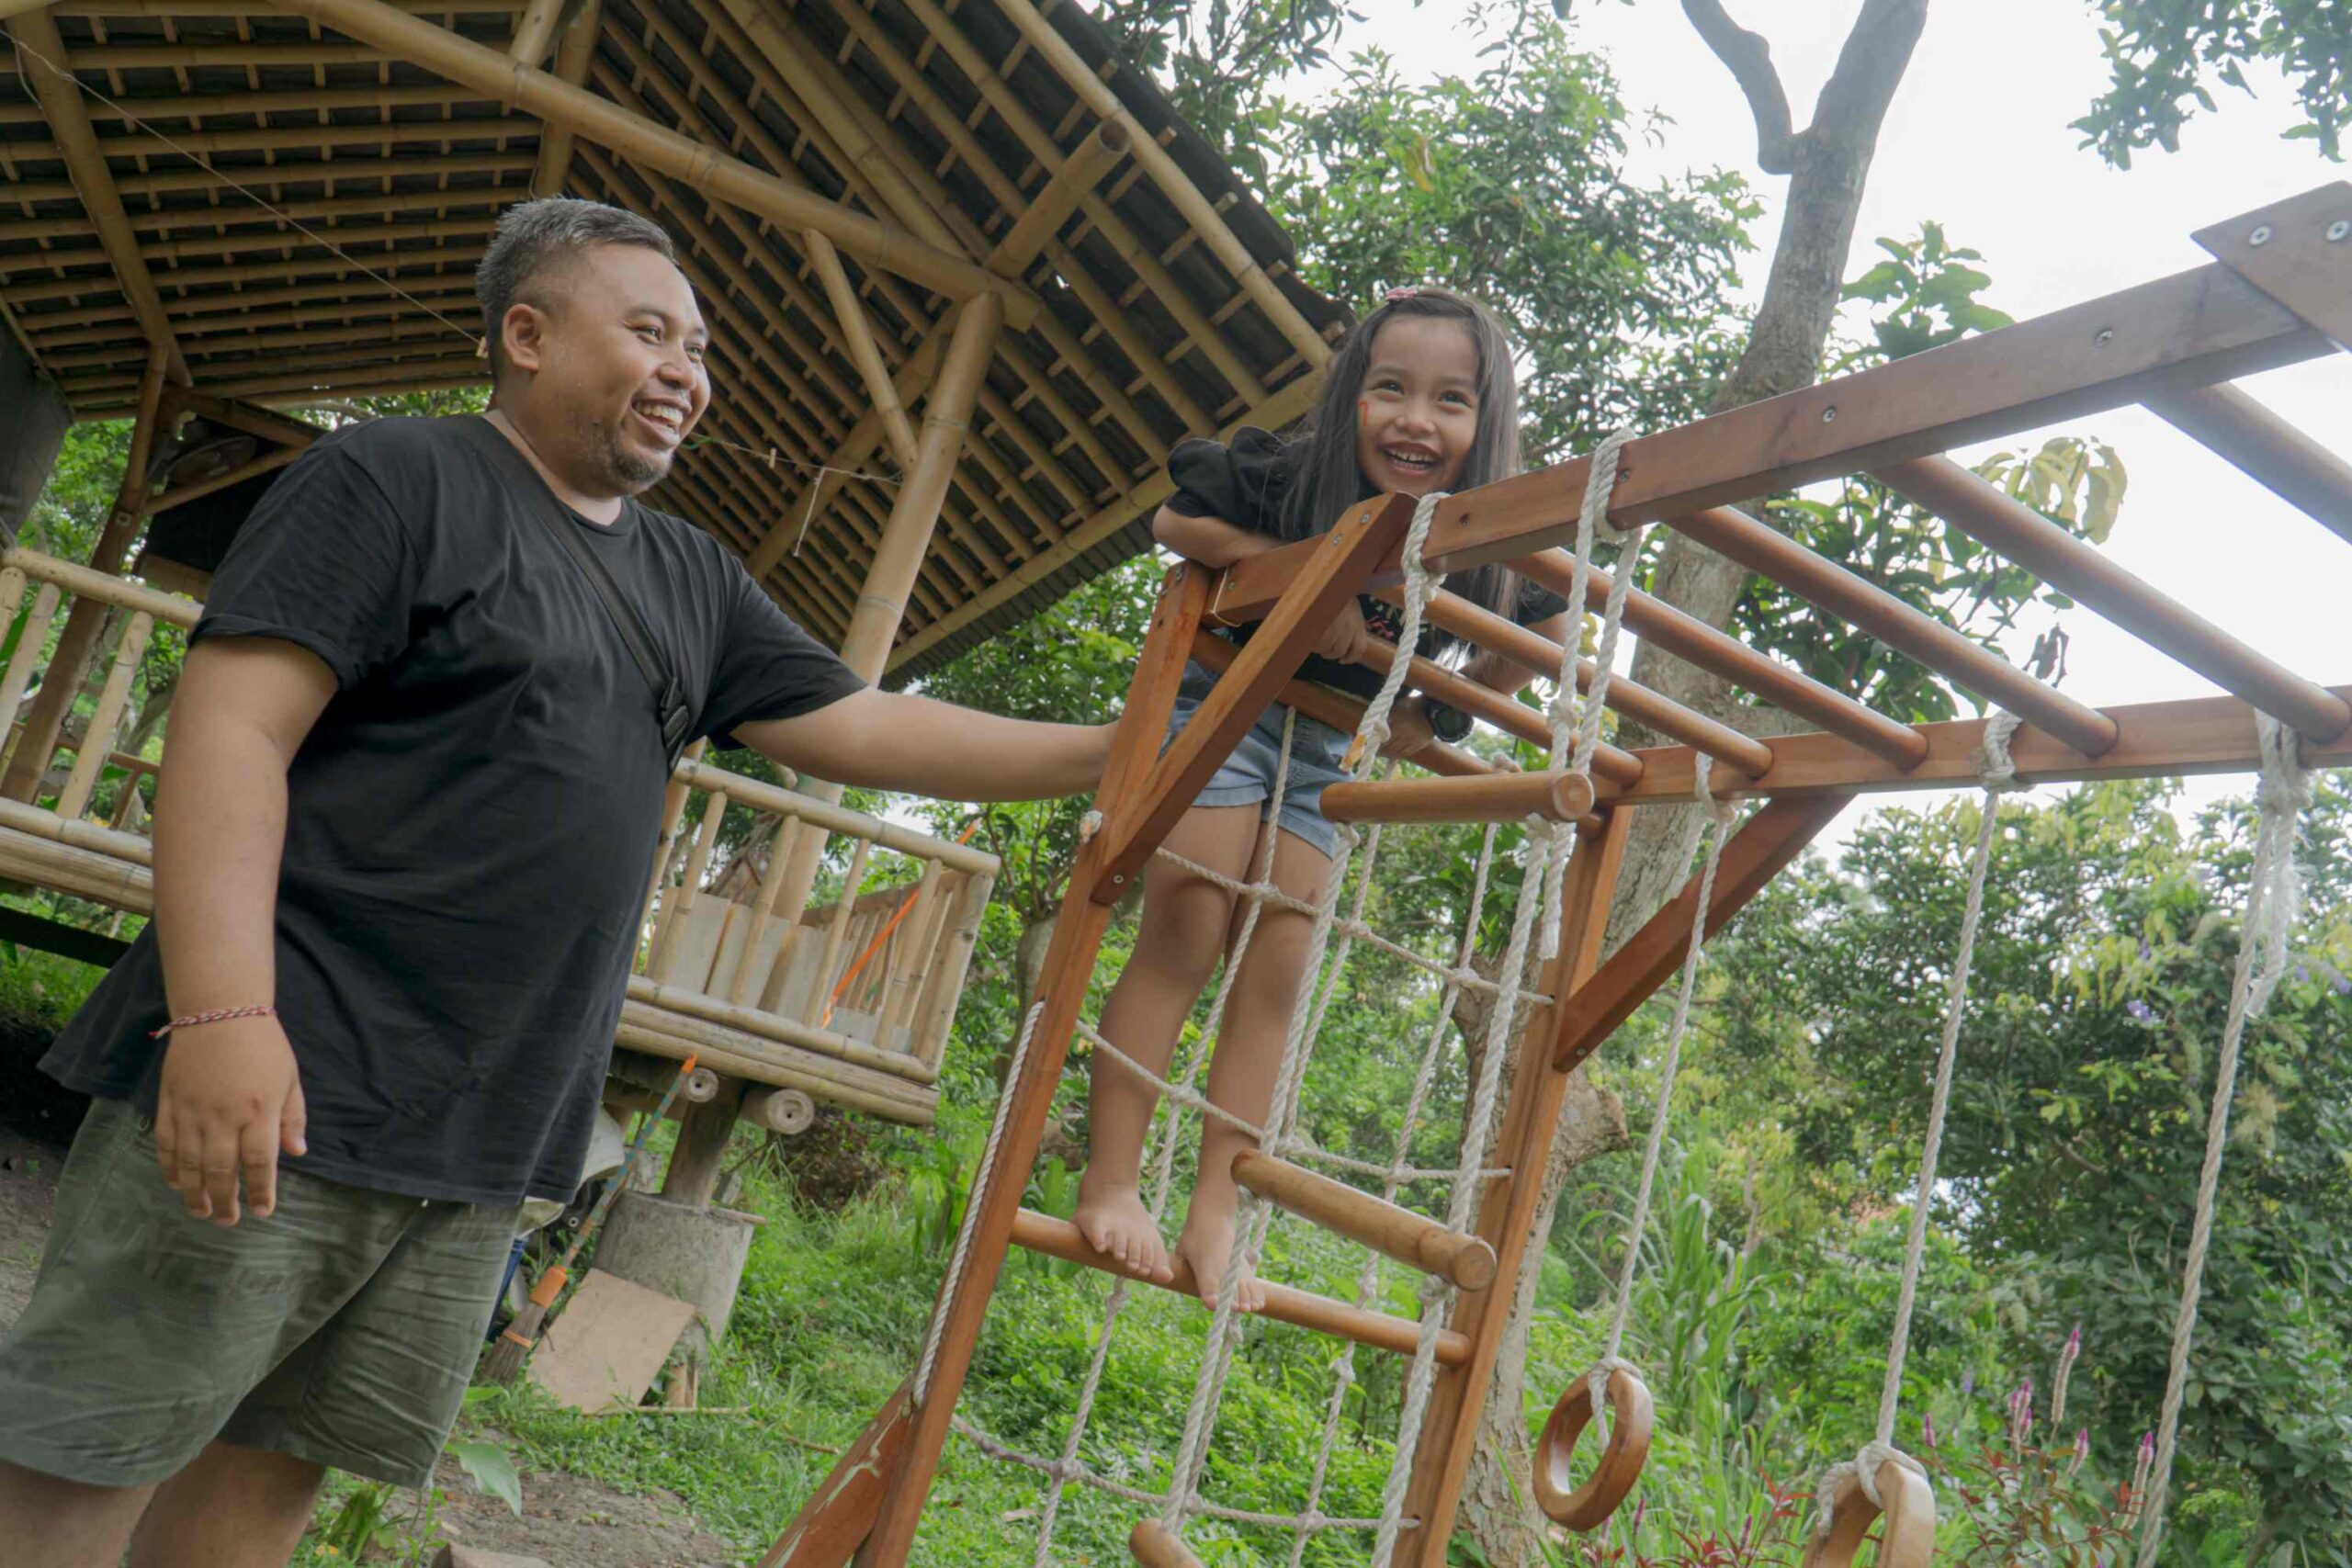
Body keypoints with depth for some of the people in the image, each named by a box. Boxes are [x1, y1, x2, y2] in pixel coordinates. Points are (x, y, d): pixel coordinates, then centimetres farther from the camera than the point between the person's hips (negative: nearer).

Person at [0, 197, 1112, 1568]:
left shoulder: (692, 580, 17)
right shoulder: (398, 478, -4)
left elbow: (869, 730, 14)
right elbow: (232, 732, -12)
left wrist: (1112, 750, 6)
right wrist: (222, 1013, -23)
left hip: (484, 1142, 7)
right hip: (286, 1087, -6)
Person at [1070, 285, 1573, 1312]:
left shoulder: (1488, 553, -16)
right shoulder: (1285, 484, -25)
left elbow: (1552, 624, 4)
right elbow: (1172, 522, -13)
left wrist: (1440, 715, -2)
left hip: (1333, 746, 4)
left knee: (1278, 974, -1)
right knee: (1183, 936, -11)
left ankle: (1213, 1219, 3)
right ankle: (1108, 1187, -4)